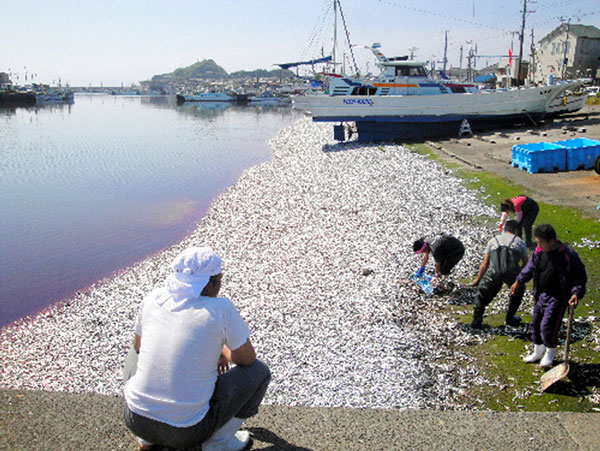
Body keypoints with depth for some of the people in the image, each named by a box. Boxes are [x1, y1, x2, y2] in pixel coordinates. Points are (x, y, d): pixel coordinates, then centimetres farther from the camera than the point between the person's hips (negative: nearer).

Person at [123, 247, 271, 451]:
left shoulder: (153, 298, -1)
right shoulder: (221, 308, -15)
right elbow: (248, 359, -2)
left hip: (135, 419, 5)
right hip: (186, 432, -5)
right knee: (259, 371, 9)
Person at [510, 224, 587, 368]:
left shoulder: (568, 256, -20)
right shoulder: (539, 251, -2)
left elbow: (580, 276, -13)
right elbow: (530, 267, 16)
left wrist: (577, 293, -28)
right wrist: (519, 281, 23)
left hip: (557, 297, -6)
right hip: (540, 294, 7)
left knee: (547, 326, -7)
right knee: (536, 323, 14)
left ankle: (551, 352, 21)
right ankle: (538, 351, 35)